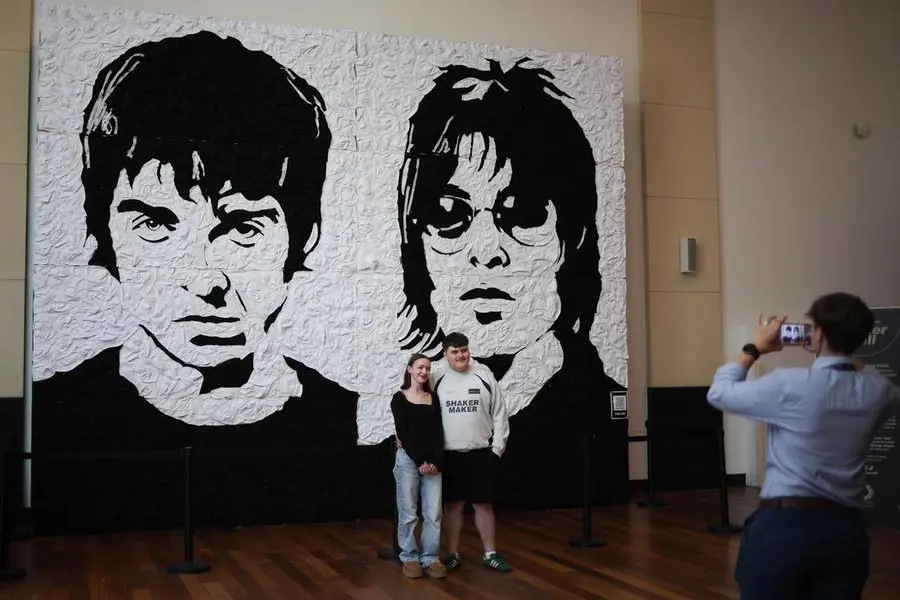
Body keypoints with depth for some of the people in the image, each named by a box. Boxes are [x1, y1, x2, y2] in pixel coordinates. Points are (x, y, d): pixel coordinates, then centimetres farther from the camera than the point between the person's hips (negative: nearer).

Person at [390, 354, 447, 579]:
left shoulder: (433, 398, 11)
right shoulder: (399, 398, 1)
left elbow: (439, 431, 5)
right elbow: (403, 433, -6)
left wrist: (436, 461, -8)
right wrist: (419, 461, -13)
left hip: (432, 461, 3)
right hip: (408, 459, -3)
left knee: (434, 512, 1)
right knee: (408, 513, 1)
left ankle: (430, 558, 10)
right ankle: (409, 558, 12)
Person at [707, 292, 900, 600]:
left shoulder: (789, 385, -14)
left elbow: (719, 393, -2)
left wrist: (754, 348, 9)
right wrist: (849, 357, 23)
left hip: (784, 525, -4)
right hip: (847, 529, 5)